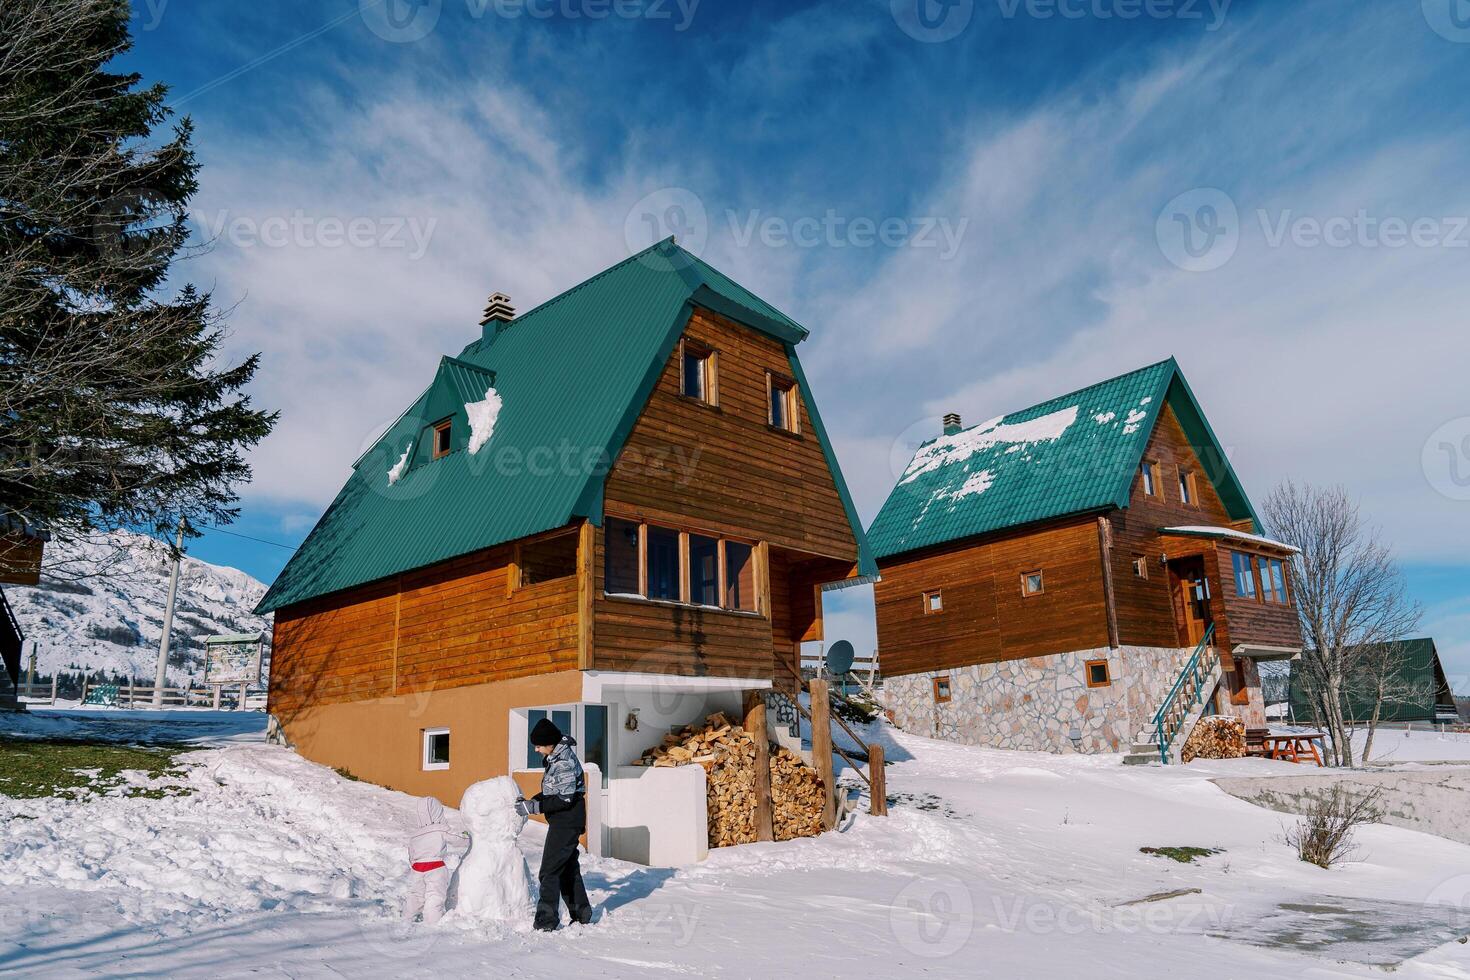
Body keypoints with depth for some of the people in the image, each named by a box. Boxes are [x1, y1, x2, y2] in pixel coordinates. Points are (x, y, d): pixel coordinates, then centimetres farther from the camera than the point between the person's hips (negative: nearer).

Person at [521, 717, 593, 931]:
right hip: (564, 822, 11)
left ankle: (546, 921, -4)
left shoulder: (564, 762, -22)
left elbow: (564, 799, -23)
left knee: (550, 871, -8)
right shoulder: (556, 757, 9)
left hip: (566, 822, -11)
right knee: (568, 869, 18)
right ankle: (581, 915, 28)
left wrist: (534, 806, -21)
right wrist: (532, 800, 5)